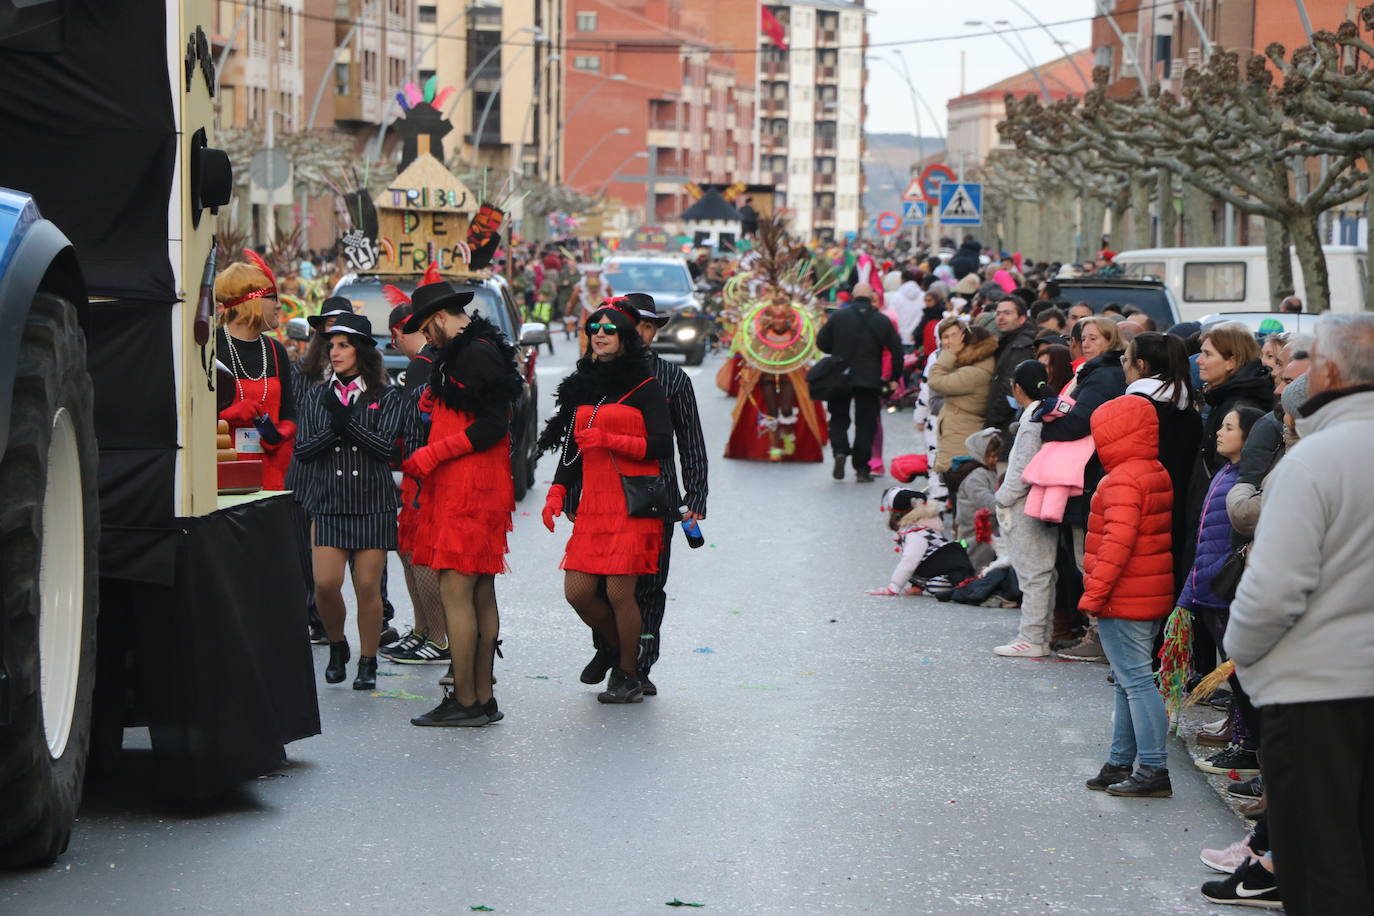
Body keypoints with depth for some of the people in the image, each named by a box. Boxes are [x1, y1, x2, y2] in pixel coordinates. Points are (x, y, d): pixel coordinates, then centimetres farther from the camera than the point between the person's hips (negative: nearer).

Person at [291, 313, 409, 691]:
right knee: (325, 583, -9)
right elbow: (302, 450, 3)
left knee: (368, 586, -2)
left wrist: (347, 421, -16)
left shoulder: (387, 398, 2)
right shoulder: (316, 397, 11)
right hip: (328, 503, 2)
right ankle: (337, 646, 17)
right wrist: (333, 429, -13)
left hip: (373, 504, -2)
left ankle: (368, 662, 12)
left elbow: (386, 448, -10)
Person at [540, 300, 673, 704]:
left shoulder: (646, 387, -1)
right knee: (578, 591, -1)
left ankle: (629, 677, 8)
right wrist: (557, 492, 6)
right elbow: (571, 446, 19)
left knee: (618, 592, -9)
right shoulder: (582, 387, 16)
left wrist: (609, 440, -15)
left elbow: (662, 446, -8)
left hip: (633, 505, -6)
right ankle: (617, 646, 25)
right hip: (592, 505, 6)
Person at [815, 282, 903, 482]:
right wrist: (894, 376, 10)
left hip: (841, 377, 0)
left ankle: (840, 450, -10)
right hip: (869, 380, 0)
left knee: (839, 418, 15)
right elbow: (896, 350, -1)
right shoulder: (882, 321, 0)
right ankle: (862, 468, 2)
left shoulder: (838, 316, -3)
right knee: (866, 423, 6)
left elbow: (822, 342, -1)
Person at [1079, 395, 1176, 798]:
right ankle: (1120, 763, 24)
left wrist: (1095, 592, -21)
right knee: (1129, 681, 16)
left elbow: (1118, 542, -25)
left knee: (1136, 681, -8)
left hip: (1123, 600, -10)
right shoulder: (1157, 475, 14)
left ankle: (1154, 770, -8)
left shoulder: (1122, 481, -17)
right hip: (1152, 598, 10)